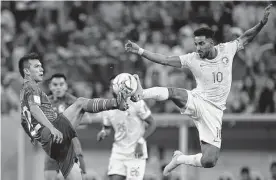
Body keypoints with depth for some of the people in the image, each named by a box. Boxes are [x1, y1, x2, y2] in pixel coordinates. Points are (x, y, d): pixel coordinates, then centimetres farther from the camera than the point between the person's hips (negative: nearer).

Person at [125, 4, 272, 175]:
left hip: (214, 110, 1)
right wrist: (140, 51, -18)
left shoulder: (227, 50, -1)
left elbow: (246, 37, 13)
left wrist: (262, 23, -2)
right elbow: (164, 59, -9)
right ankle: (140, 94, -50)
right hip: (196, 102, -1)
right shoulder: (193, 59, -6)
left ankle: (180, 159, 19)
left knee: (209, 162, -8)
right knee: (173, 92, -37)